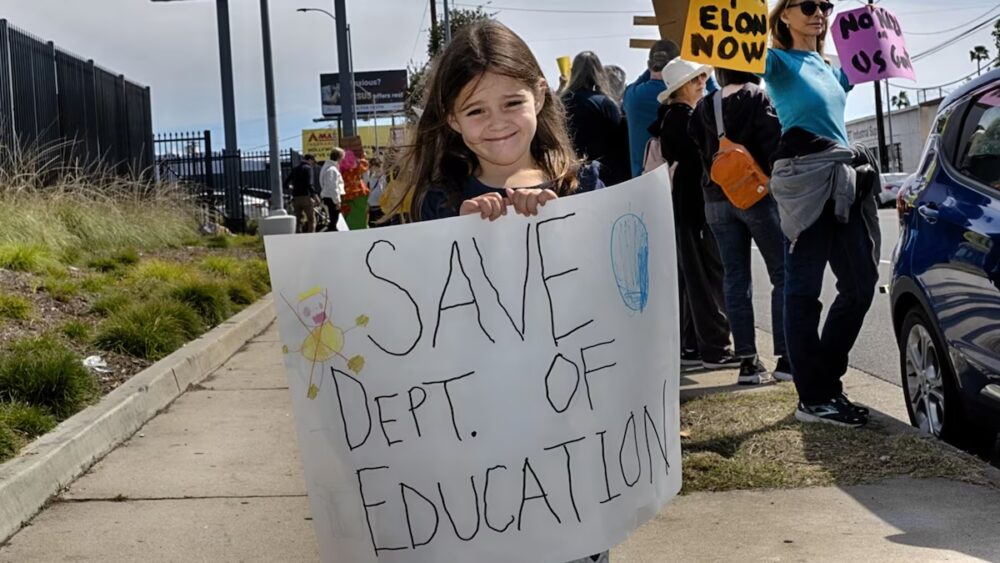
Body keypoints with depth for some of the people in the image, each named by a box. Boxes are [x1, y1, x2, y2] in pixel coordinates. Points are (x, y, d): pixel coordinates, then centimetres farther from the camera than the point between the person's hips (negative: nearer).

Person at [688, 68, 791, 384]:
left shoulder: (704, 107, 8)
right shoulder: (758, 99, -6)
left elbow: (697, 151, 7)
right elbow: (775, 145, -12)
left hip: (717, 200, 5)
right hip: (758, 195, -4)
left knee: (735, 279, 7)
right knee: (783, 274, 2)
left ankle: (747, 361, 5)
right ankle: (786, 358, -3)